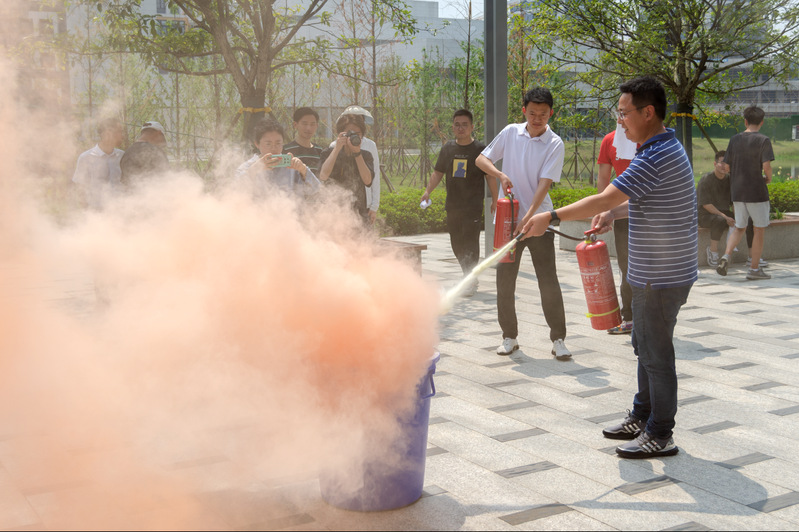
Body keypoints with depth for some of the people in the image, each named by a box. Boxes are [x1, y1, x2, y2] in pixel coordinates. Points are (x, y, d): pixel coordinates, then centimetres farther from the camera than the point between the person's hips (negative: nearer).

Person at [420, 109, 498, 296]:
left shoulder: (480, 149, -3)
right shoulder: (447, 148, 9)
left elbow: (490, 176, 1)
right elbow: (438, 173, 15)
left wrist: (494, 200, -1)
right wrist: (428, 191, 1)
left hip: (473, 207, -5)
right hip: (452, 205, 5)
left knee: (470, 243, -9)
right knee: (457, 243, 9)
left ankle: (471, 282, 1)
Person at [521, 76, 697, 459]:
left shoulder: (657, 157, -23)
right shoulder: (664, 149, 11)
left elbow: (604, 198, -27)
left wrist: (551, 217, -22)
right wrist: (614, 213, 6)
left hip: (662, 276, -10)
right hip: (654, 273, 10)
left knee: (655, 353, 0)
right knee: (646, 347, 19)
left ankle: (660, 435, 11)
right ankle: (642, 417, 33)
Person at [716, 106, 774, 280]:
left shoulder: (735, 140, 6)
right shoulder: (763, 141, -8)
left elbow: (726, 166, 7)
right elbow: (766, 166, -17)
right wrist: (768, 179, 3)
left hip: (737, 192, 4)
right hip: (757, 192, -4)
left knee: (739, 228, 16)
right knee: (759, 230, 7)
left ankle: (726, 255, -8)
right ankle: (754, 269, 9)